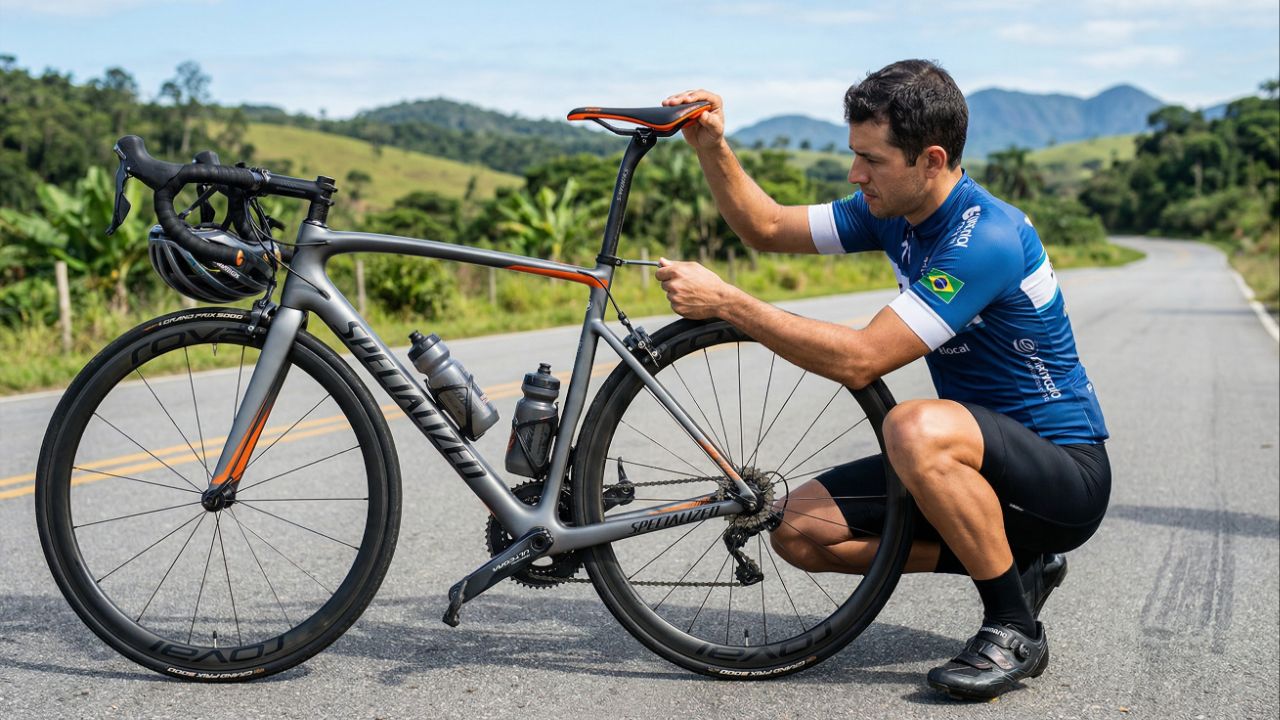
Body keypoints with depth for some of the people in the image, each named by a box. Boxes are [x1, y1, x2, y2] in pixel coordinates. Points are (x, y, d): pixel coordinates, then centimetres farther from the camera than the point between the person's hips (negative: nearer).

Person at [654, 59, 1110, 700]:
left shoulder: (987, 239, -27)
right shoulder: (895, 212, 0)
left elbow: (858, 360, -31)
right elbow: (768, 228, 8)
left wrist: (724, 301, -29)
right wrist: (712, 150, -9)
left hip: (1065, 473, -8)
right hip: (979, 458, 9)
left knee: (918, 429, -39)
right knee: (800, 528, -5)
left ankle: (1014, 628, -16)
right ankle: (1012, 562, 9)